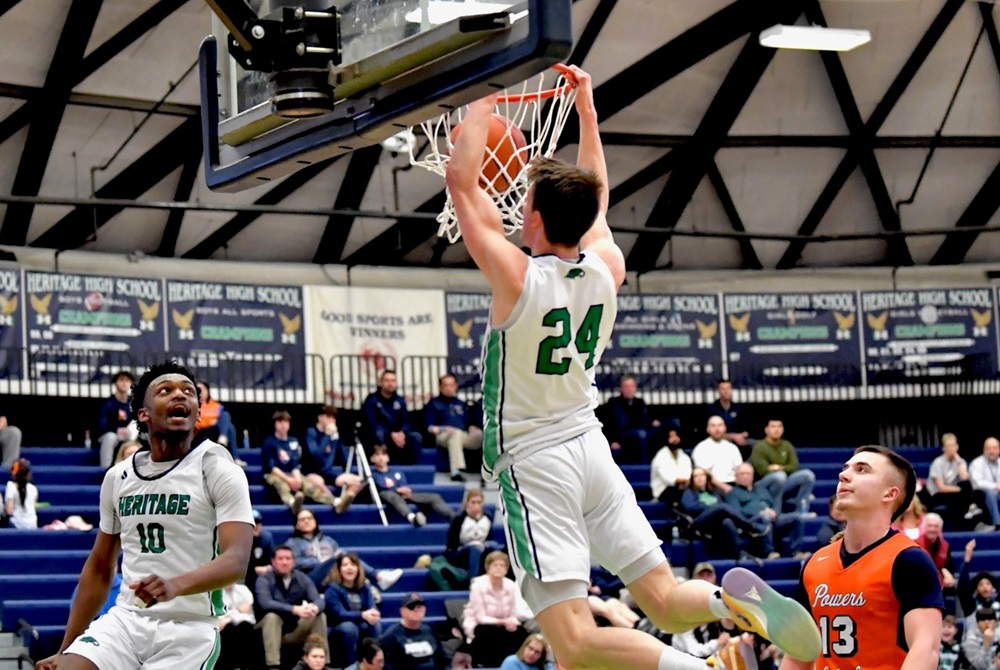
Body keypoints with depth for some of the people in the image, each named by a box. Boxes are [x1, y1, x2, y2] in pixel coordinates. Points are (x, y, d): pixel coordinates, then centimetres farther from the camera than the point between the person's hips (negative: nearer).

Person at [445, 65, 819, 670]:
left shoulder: (517, 276, -15)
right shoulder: (607, 268, 1)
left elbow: (462, 182, -6)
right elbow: (595, 197, 21)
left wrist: (482, 109, 5)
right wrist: (587, 110, 29)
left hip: (533, 464, -6)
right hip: (592, 448, 6)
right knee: (665, 602, 10)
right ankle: (734, 601, -21)